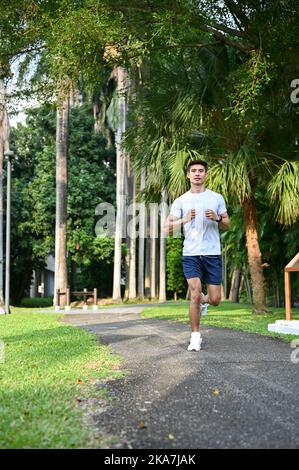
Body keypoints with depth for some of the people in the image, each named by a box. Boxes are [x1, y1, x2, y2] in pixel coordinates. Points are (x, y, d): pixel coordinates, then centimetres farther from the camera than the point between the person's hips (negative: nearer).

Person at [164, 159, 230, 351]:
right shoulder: (180, 201, 6)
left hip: (213, 254, 1)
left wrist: (217, 218, -9)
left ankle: (204, 301, 37)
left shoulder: (217, 198, 9)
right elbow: (168, 228, 3)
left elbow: (227, 224, 13)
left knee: (215, 299, 0)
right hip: (190, 255, -1)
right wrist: (184, 220, -15)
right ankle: (196, 336, 4)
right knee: (195, 294, -12)